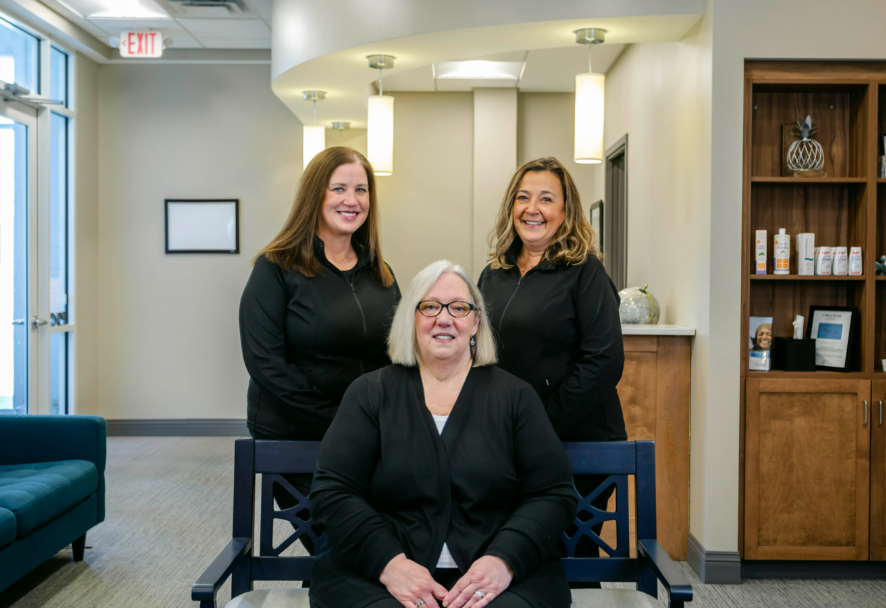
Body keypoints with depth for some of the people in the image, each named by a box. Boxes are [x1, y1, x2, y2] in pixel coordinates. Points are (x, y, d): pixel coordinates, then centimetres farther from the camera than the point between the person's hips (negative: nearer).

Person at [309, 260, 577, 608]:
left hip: (499, 579, 1)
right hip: (375, 576, 0)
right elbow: (331, 492, 1)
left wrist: (505, 559, -15)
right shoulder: (370, 393, 9)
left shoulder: (515, 396, 10)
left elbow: (554, 495, 4)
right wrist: (389, 562, -15)